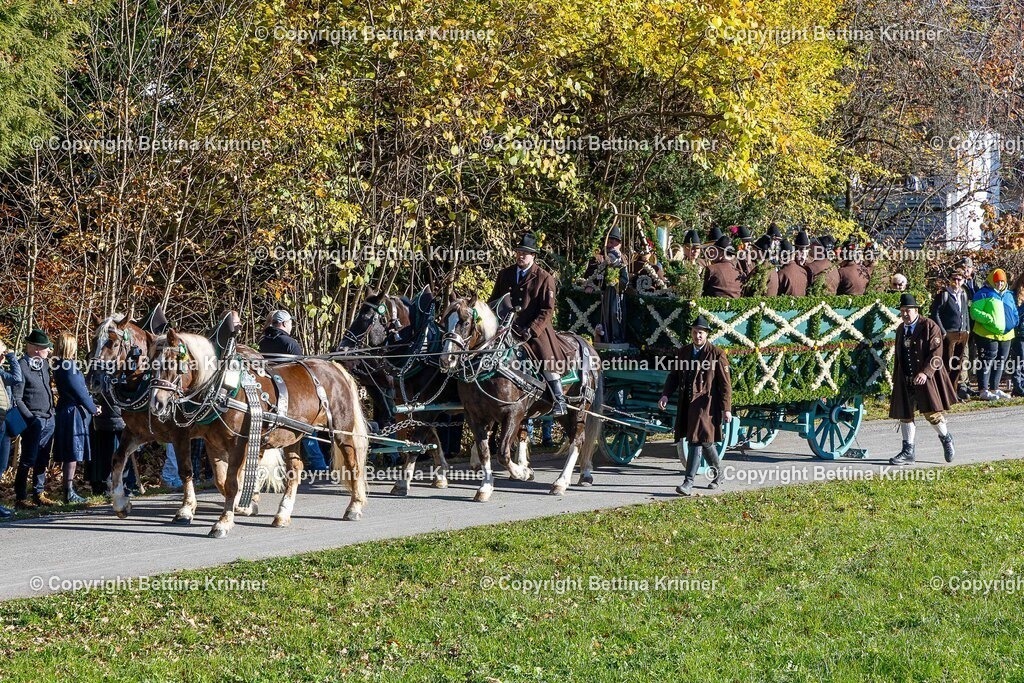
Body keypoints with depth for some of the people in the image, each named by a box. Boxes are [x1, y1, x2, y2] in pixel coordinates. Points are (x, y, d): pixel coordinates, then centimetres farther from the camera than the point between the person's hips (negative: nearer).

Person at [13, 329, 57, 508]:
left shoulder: (44, 364, 12)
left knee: (42, 460, 12)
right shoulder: (22, 366, -12)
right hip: (34, 420, -8)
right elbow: (17, 399, -14)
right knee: (28, 460, -5)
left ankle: (39, 494, 20)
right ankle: (20, 498, -1)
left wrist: (51, 411, 13)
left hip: (48, 419, 8)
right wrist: (31, 418, -16)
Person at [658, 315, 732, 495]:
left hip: (705, 403, -6)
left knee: (697, 441, -13)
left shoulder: (716, 354, -5)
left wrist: (726, 409, -10)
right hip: (686, 404, 6)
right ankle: (717, 473, 36)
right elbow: (674, 375, 14)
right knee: (705, 441, 17)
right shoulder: (684, 352, 12)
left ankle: (688, 483, -16)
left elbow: (725, 383, -5)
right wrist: (665, 395, -3)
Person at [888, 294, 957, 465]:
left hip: (926, 378, -6)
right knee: (904, 414, 4)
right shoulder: (901, 330, 16)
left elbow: (936, 354, -12)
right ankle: (908, 452, 11)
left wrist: (925, 372, -25)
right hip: (905, 380, 6)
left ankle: (946, 438, 20)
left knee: (931, 413, -8)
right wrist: (896, 380, 20)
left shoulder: (930, 327, -5)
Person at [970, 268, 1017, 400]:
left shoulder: (1009, 295, 17)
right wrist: (989, 319, -25)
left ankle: (994, 389, 22)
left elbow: (1014, 312, 27)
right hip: (987, 335, -7)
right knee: (987, 362, -8)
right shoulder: (983, 294, -5)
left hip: (1005, 335, 7)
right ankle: (984, 390, -7)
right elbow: (974, 312, -12)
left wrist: (1014, 323, 7)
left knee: (1000, 363, 13)